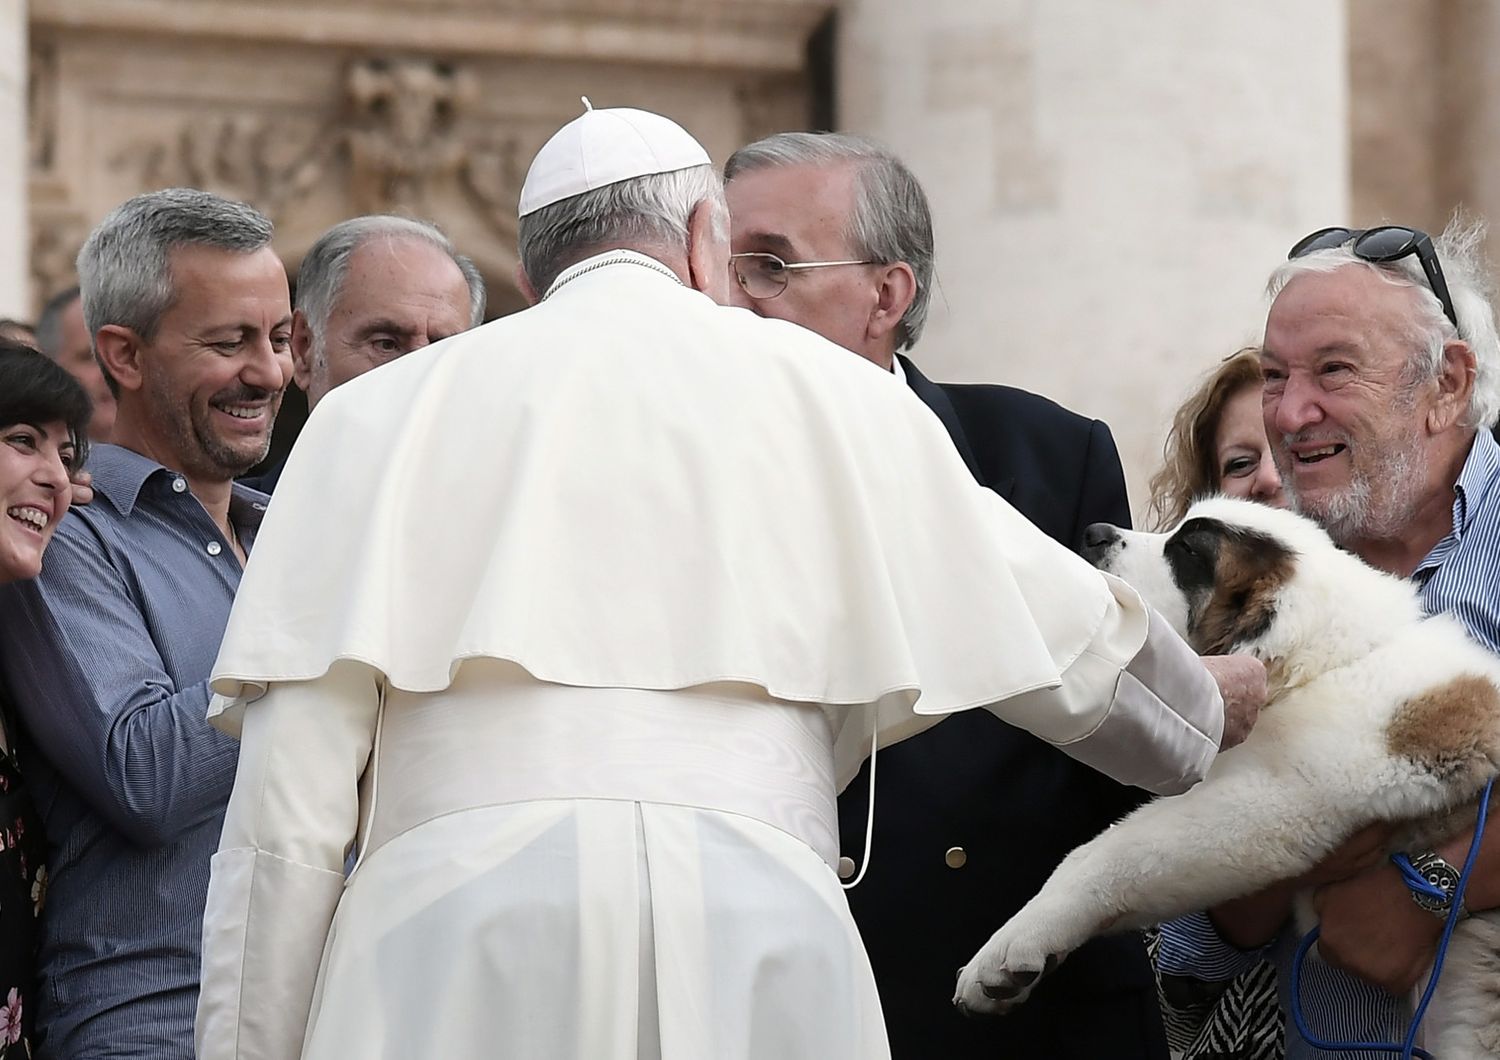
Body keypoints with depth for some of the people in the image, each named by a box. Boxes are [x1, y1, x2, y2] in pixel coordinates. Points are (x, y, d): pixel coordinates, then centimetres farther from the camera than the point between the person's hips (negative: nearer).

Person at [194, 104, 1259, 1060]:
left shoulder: (377, 413, 18)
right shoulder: (830, 392, 19)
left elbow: (288, 803, 8)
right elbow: (1075, 642, 29)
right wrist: (1213, 716, 49)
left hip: (448, 932, 0)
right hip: (758, 940, 0)